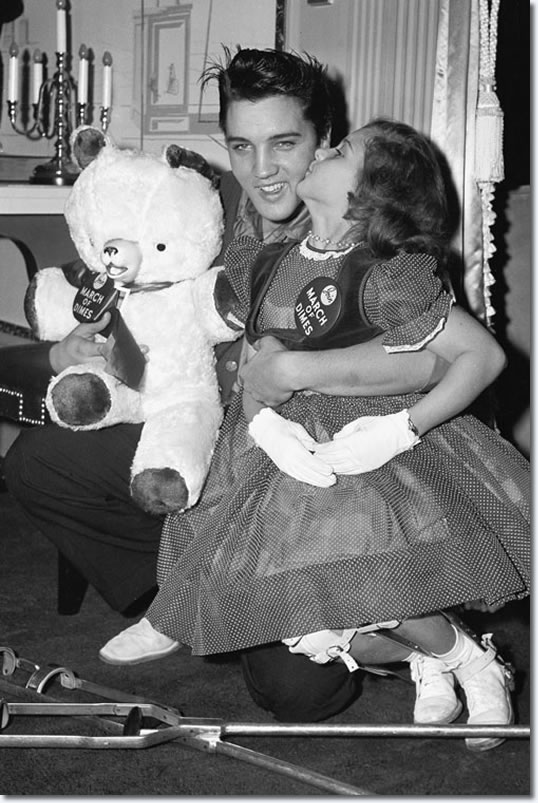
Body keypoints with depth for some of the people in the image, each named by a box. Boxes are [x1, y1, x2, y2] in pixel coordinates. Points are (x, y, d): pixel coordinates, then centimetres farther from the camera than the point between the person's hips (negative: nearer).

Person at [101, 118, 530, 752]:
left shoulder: (386, 279, -15)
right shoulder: (260, 261, 0)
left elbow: (484, 355, -13)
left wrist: (402, 430, -23)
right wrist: (265, 423, -14)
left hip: (368, 440, -4)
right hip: (287, 443, 5)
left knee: (373, 591, -25)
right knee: (301, 623, -10)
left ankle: (472, 662, 8)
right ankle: (423, 657, 18)